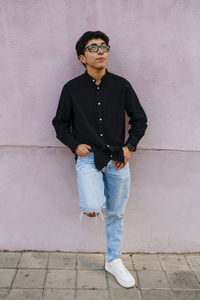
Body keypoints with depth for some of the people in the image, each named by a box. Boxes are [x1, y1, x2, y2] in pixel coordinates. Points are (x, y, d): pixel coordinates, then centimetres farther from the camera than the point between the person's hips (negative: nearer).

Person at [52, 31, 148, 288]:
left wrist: (129, 146, -2)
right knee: (94, 207, -24)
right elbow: (60, 123, 9)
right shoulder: (72, 88, -1)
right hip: (88, 158, -2)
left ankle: (113, 261, 33)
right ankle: (91, 204, 16)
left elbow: (140, 119, 10)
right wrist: (75, 145, -6)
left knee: (116, 213, 11)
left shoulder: (121, 85, 2)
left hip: (117, 160, 2)